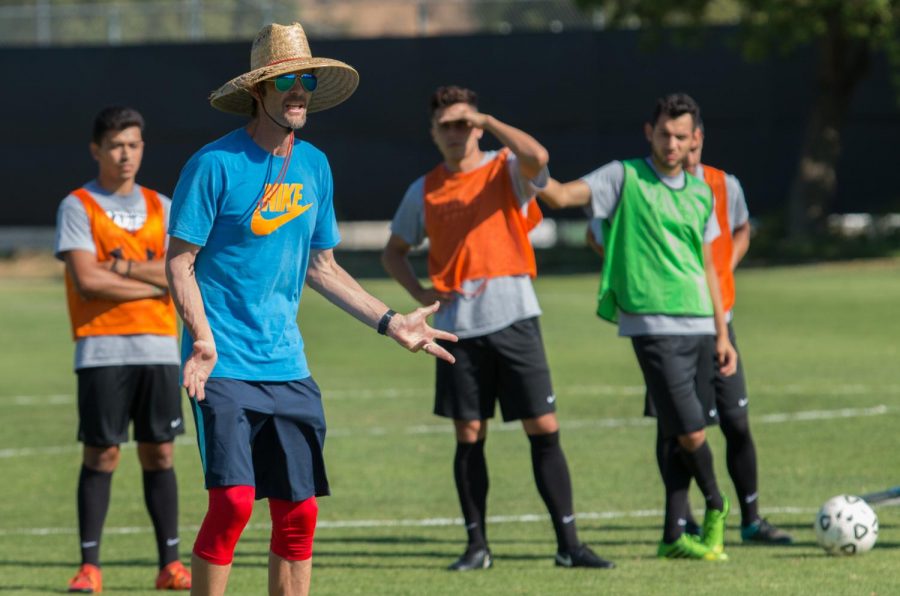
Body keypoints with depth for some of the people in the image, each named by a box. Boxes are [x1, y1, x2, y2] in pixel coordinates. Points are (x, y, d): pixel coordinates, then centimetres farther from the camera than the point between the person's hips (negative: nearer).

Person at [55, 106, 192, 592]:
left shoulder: (161, 208, 13)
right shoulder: (77, 207, 0)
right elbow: (86, 279, -13)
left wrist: (121, 267, -10)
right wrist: (154, 282, -7)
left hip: (158, 347, 4)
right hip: (102, 348, -4)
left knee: (159, 452, 4)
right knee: (101, 454, -4)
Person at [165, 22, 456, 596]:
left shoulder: (314, 165, 11)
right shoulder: (215, 164, -7)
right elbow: (180, 261, -8)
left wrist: (391, 322, 16)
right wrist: (202, 339, -21)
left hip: (287, 368, 6)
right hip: (226, 368, -6)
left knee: (298, 514, 4)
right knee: (233, 501, -16)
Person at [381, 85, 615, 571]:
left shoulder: (507, 170, 2)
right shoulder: (425, 191, 10)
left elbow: (537, 157, -23)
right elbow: (393, 251, 21)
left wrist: (486, 121, -15)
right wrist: (419, 292, 4)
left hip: (513, 317, -2)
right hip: (459, 326, 2)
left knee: (544, 430, -5)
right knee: (469, 437, 3)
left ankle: (568, 544, -3)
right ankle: (477, 545, 11)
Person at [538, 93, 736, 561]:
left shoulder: (701, 193, 15)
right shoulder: (625, 178, -1)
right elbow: (561, 195, -12)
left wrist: (722, 335, 17)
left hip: (698, 325, 5)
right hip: (653, 324, -5)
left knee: (676, 435, 6)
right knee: (690, 431, -9)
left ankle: (674, 535, 13)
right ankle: (715, 506, 16)